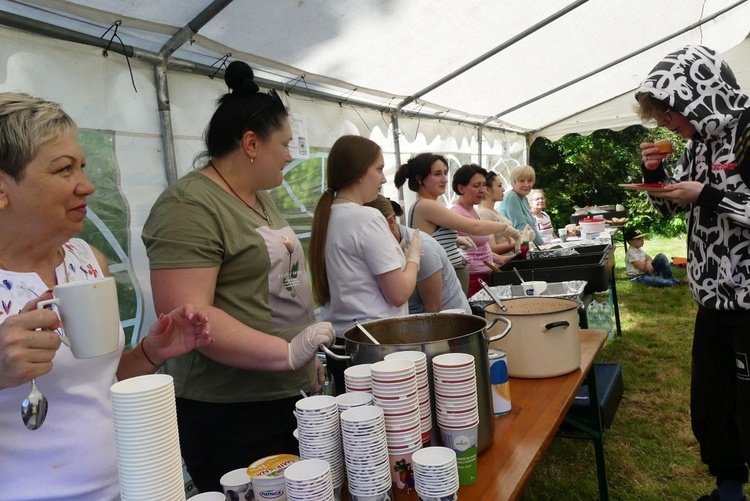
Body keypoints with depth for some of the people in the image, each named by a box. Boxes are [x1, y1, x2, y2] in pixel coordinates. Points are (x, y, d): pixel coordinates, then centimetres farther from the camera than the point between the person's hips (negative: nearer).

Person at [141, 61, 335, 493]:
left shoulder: (260, 200, 11)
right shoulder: (189, 206, -17)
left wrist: (309, 358, 18)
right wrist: (288, 352, -26)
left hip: (290, 397, 9)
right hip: (231, 415, -9)